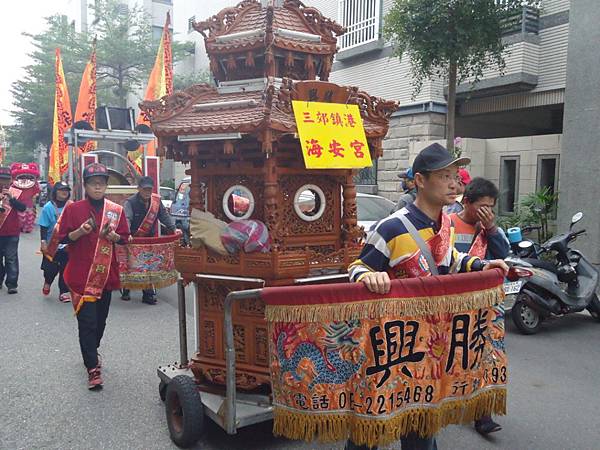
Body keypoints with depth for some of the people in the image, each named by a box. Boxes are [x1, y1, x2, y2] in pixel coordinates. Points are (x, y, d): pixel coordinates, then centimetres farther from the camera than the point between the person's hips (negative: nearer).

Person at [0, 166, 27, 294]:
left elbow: (23, 208, -10)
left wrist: (11, 198, -21)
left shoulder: (17, 193, 1)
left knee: (11, 259, -3)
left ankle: (12, 284, -2)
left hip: (12, 232, -2)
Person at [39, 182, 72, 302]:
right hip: (51, 244, -1)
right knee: (51, 268, 7)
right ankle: (47, 282, 39)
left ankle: (64, 292, 16)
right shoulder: (48, 207, -8)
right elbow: (43, 227, -4)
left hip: (67, 244, 1)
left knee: (65, 269, 4)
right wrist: (43, 242, -8)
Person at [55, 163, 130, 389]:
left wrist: (112, 235, -13)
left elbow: (125, 238, 8)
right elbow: (63, 237, 0)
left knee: (100, 319, 15)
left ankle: (92, 352, 39)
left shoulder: (116, 210, 5)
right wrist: (80, 231, -19)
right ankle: (93, 368, -1)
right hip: (81, 275, -3)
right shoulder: (73, 209, -2)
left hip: (106, 274, 3)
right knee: (87, 322, -7)